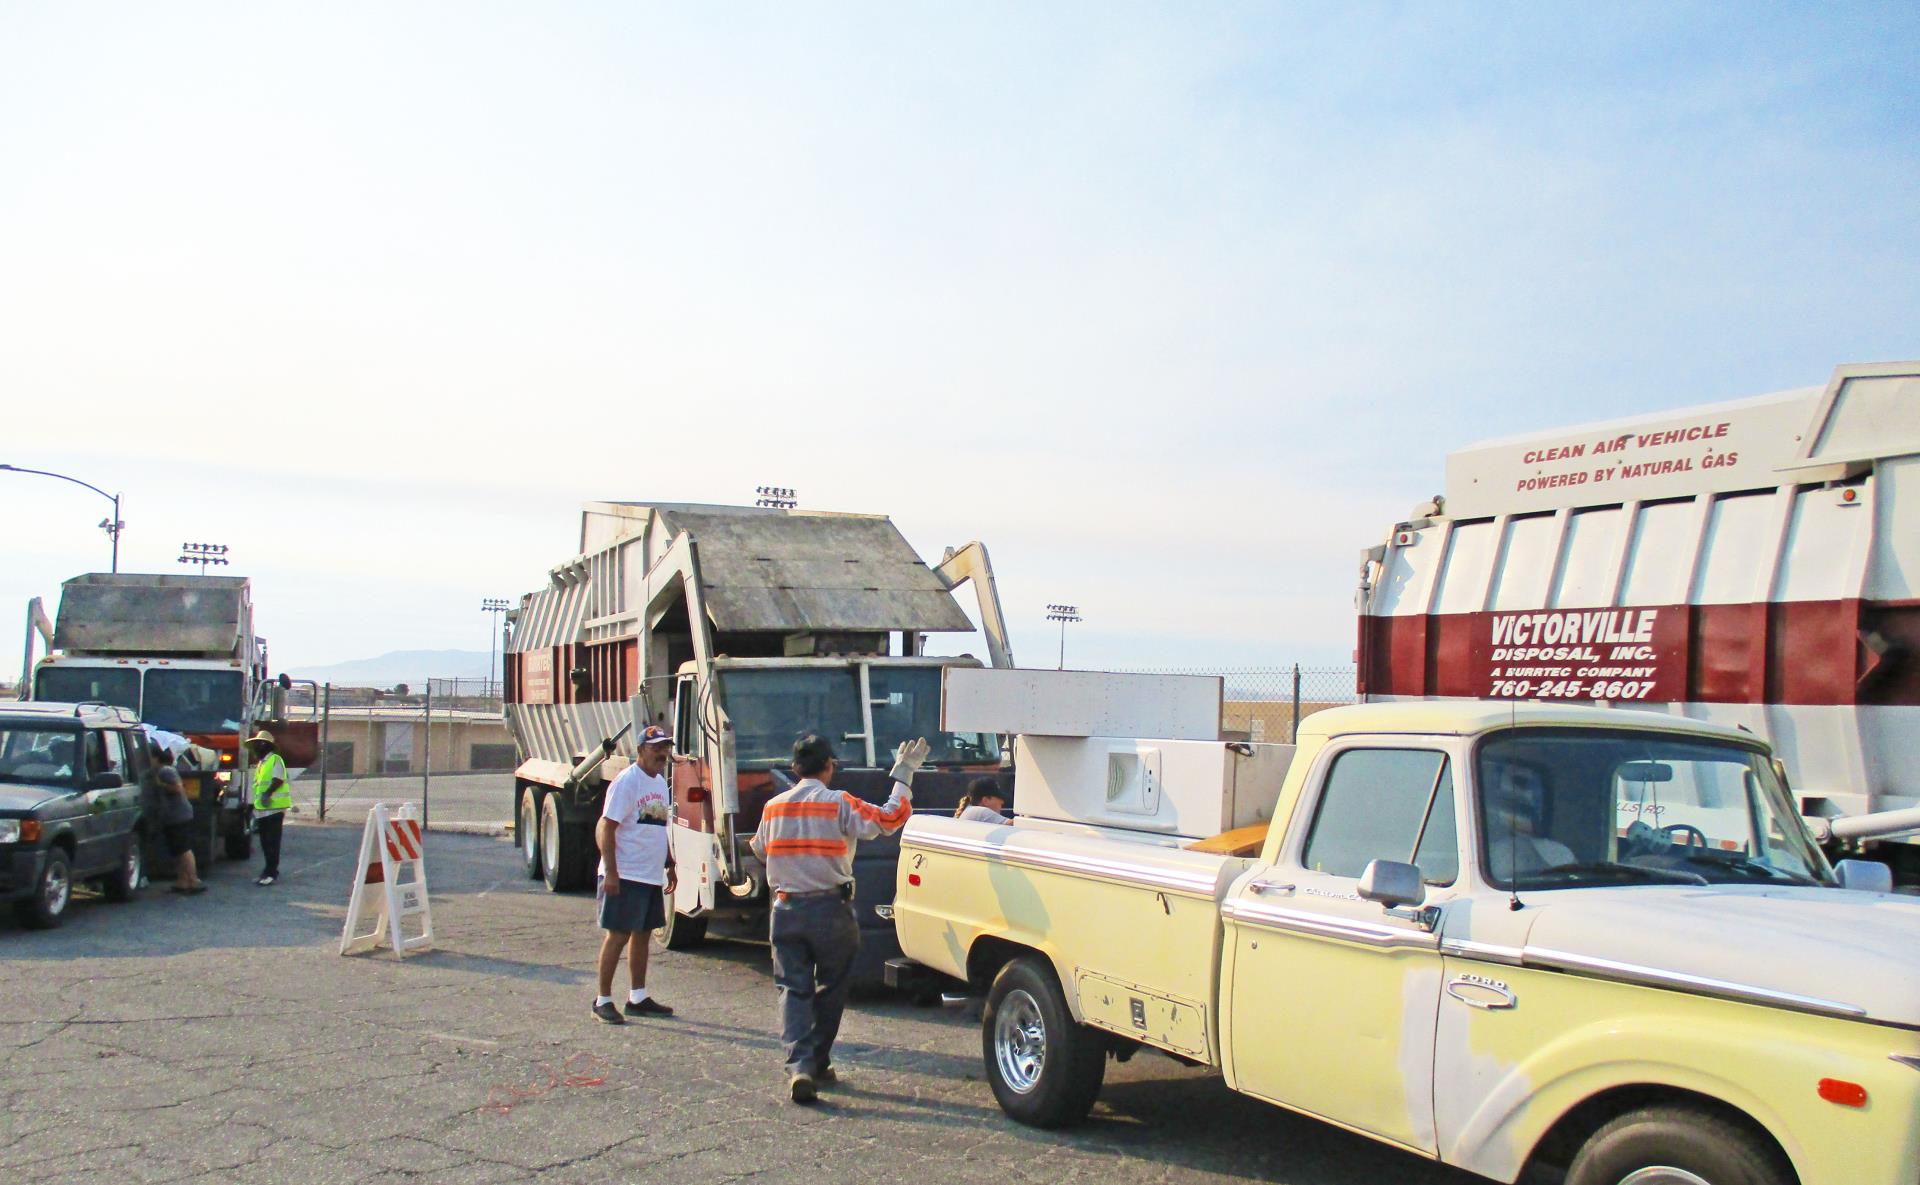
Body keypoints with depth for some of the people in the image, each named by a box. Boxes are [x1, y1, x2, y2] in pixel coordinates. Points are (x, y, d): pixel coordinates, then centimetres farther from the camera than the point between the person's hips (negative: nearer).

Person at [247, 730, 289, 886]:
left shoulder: (275, 759, -7)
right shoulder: (260, 763, 21)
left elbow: (278, 779, -19)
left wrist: (268, 793, -32)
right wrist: (255, 807, 23)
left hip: (274, 808, -9)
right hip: (262, 809, 9)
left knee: (272, 842, -8)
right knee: (265, 842, 11)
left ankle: (270, 872, -8)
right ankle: (271, 870, 17)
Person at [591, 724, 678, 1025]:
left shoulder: (661, 783, 14)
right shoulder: (626, 782, -13)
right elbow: (606, 828, -17)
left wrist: (670, 865, 22)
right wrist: (610, 872, -22)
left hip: (652, 876, 9)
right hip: (625, 876, -8)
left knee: (642, 935, 13)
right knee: (617, 935, -4)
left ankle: (638, 998, 21)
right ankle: (603, 999, 5)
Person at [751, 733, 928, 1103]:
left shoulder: (773, 807, 5)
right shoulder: (840, 804, -8)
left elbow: (760, 850, 18)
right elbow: (890, 818, -12)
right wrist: (903, 773, -2)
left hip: (785, 909, 3)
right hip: (829, 908, -3)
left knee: (793, 987, 4)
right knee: (830, 988, 14)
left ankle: (798, 1065, -13)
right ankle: (818, 1063, 19)